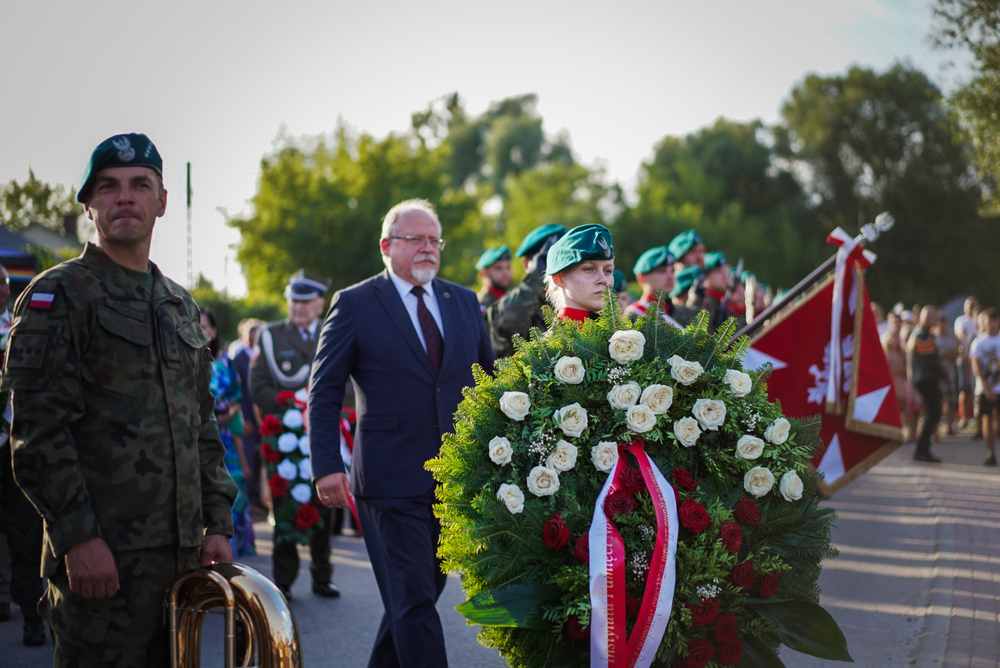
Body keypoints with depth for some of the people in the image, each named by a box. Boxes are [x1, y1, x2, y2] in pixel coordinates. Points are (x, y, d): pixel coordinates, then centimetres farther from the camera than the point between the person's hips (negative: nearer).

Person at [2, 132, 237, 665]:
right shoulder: (58, 295, -4)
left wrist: (217, 522, 13)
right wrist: (78, 536, -18)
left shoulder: (180, 306, 19)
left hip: (181, 549, 7)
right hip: (102, 554, -7)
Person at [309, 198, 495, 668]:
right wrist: (326, 466, -13)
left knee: (423, 591, 14)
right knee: (412, 602, -6)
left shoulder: (463, 303, 12)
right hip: (391, 483, -5)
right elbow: (323, 394, -3)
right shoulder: (354, 305, -2)